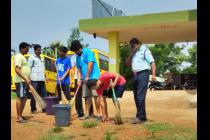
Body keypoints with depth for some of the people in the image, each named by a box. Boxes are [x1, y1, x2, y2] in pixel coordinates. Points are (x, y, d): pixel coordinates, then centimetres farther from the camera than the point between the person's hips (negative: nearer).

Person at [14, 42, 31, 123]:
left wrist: (27, 79, 21)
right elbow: (17, 70, -21)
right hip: (20, 81, -10)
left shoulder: (22, 57, 20)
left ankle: (20, 115, 19)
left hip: (24, 81, 10)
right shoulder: (18, 56, -11)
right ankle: (18, 117, -3)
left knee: (24, 98, 12)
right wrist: (25, 78, -25)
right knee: (20, 98, -7)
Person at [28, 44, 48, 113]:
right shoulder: (32, 57, -3)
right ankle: (33, 109, 5)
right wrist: (29, 78, -16)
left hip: (42, 79, 7)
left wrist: (45, 77, 17)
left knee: (44, 94, 7)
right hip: (35, 79, -7)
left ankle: (44, 108, 13)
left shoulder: (41, 58, 20)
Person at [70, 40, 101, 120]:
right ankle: (87, 113, 11)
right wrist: (79, 79, 5)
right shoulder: (78, 57, 16)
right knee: (87, 96, 7)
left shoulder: (88, 52, -7)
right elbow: (78, 69, 17)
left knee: (95, 95, -7)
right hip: (85, 79, 7)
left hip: (93, 77, -7)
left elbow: (90, 64, -14)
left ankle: (98, 114, -3)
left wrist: (87, 76, -13)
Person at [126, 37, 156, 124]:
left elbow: (152, 62, -7)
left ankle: (140, 117, -13)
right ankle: (143, 116, 14)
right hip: (135, 75, 8)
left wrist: (153, 75, -19)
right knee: (136, 97, 7)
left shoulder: (144, 50, 1)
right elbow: (127, 63, 14)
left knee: (140, 96, -14)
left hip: (143, 73, -8)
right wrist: (132, 53, 2)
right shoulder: (133, 53, 21)